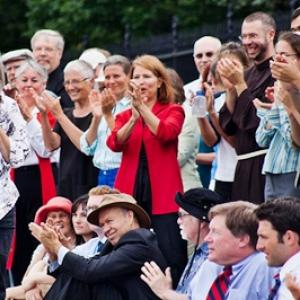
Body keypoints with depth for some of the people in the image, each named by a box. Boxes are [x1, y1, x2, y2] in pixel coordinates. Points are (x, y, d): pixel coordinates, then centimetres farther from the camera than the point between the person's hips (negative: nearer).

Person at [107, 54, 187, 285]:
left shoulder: (173, 111, 8)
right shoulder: (125, 116, 18)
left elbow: (166, 132, -14)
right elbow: (114, 143, -2)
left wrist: (143, 108, -22)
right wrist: (134, 118, -16)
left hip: (163, 195, -3)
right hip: (130, 192, 3)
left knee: (170, 256, -11)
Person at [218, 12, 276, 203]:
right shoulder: (249, 74, 15)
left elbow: (258, 122, -17)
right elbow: (228, 126, 12)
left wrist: (239, 83, -12)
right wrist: (231, 87, -1)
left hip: (266, 165, -8)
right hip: (244, 167, 8)